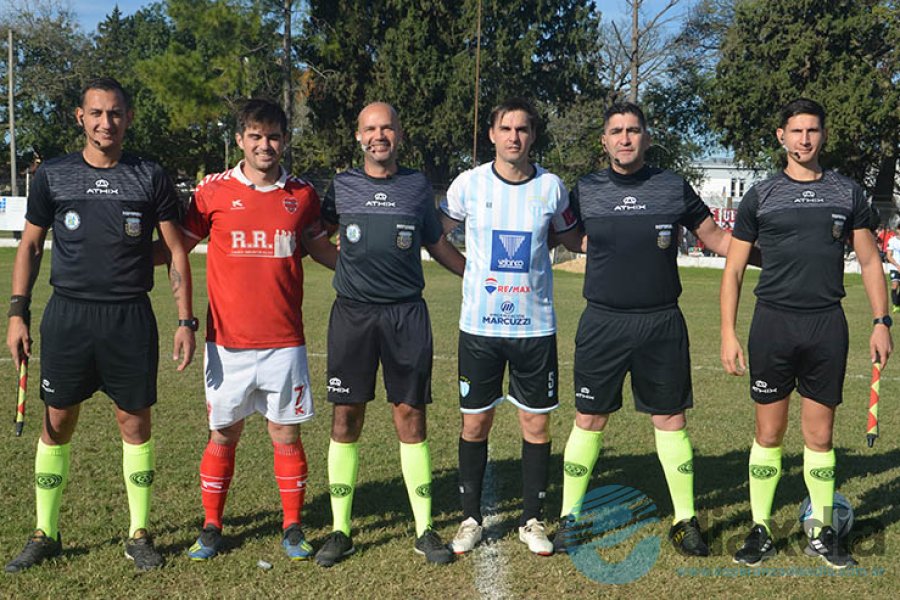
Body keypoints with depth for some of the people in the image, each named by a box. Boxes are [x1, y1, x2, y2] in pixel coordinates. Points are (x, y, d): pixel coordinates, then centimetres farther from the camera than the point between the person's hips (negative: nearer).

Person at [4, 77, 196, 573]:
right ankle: (45, 534, 22)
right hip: (67, 314, 1)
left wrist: (186, 320, -3)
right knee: (57, 422, 6)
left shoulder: (150, 178, 2)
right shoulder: (52, 176, 6)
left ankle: (139, 535, 18)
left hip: (130, 318, -1)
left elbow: (176, 252, 4)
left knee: (135, 422, 4)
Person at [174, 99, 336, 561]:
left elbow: (319, 247, 19)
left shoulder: (302, 194, 5)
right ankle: (211, 528, 25)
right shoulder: (213, 191, -1)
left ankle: (292, 528, 22)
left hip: (284, 341, 1)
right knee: (222, 434, 9)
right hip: (228, 342, -1)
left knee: (286, 435, 6)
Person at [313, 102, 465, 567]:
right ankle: (340, 530, 16)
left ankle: (424, 530, 14)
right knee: (346, 419, 2)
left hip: (406, 313, 0)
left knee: (410, 417, 1)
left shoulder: (417, 185, 8)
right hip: (352, 311, 0)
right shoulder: (342, 185, 8)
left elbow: (437, 244, 19)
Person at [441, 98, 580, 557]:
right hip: (479, 325, 0)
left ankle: (532, 520, 23)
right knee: (475, 423, 6)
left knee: (536, 424, 6)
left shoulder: (551, 187, 1)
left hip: (535, 325, 1)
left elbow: (573, 238, 17)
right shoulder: (469, 183, -2)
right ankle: (471, 519, 23)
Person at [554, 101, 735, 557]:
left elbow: (716, 239, 11)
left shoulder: (674, 188, 3)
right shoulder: (586, 191, 3)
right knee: (589, 421, 4)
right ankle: (570, 516, 18)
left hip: (661, 323, 0)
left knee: (671, 421, 8)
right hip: (601, 323, 0)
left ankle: (684, 519, 22)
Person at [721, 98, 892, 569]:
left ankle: (822, 531, 21)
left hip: (827, 325, 1)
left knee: (819, 435, 7)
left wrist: (881, 322, 3)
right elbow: (734, 269, 4)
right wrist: (728, 334, -3)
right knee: (769, 433, 4)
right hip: (772, 323, -1)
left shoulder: (848, 193, 9)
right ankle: (761, 530, 15)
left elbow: (870, 261, 13)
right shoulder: (760, 197, 5)